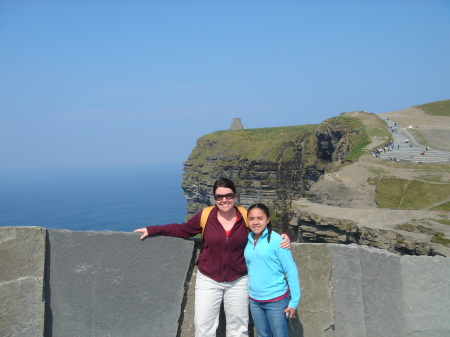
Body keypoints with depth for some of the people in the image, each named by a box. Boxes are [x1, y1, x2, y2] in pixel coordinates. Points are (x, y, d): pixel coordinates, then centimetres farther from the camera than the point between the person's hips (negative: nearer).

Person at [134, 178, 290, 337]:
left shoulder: (245, 218, -8)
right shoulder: (205, 216, -12)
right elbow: (183, 229, 1)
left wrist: (282, 237, -13)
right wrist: (152, 230, 1)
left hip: (238, 282, 1)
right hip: (208, 280, -1)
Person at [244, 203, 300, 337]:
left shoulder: (276, 240, -14)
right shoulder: (248, 240, 2)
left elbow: (291, 271, -12)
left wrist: (294, 301, -13)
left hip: (276, 300, -5)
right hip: (254, 301, 5)